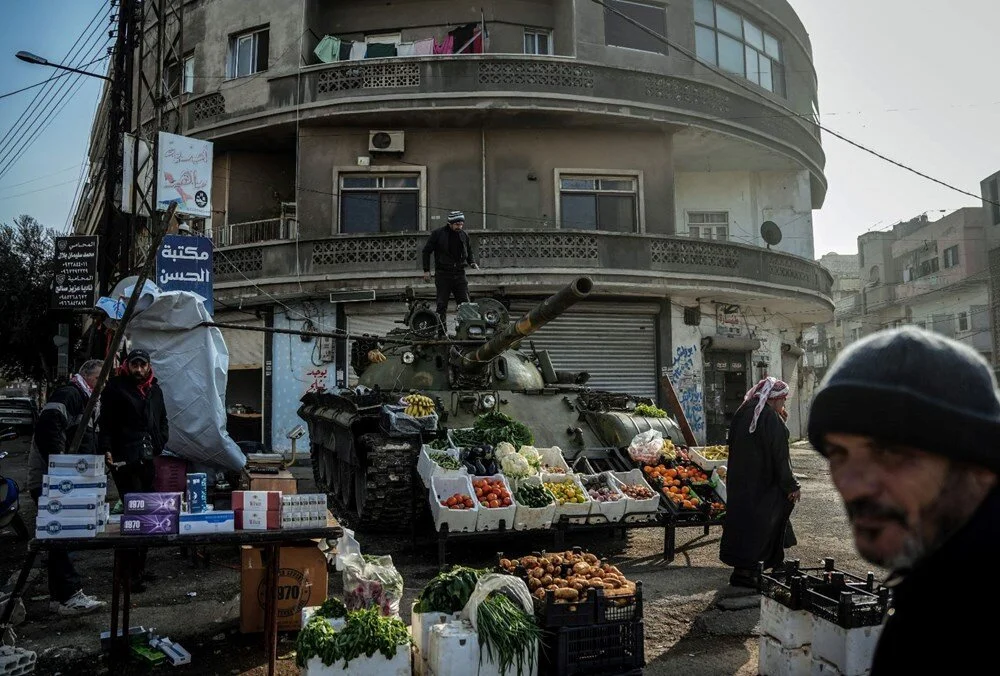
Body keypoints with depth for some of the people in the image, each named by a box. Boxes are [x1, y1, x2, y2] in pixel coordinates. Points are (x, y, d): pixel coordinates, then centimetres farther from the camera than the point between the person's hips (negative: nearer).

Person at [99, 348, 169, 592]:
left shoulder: (155, 390, 16)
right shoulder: (115, 388, -3)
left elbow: (162, 421, 25)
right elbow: (105, 422, -7)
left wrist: (160, 443, 10)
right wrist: (107, 449, -18)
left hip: (147, 461, 7)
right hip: (124, 462, -7)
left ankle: (139, 568, 21)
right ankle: (130, 572, -3)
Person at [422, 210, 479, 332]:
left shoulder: (464, 235, 9)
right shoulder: (438, 234, -3)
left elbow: (469, 251, 23)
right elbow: (426, 251, 4)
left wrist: (473, 263, 3)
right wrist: (426, 270, 0)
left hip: (459, 273, 3)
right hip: (443, 274, -3)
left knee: (465, 303, -2)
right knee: (442, 304, 0)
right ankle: (441, 330, 6)